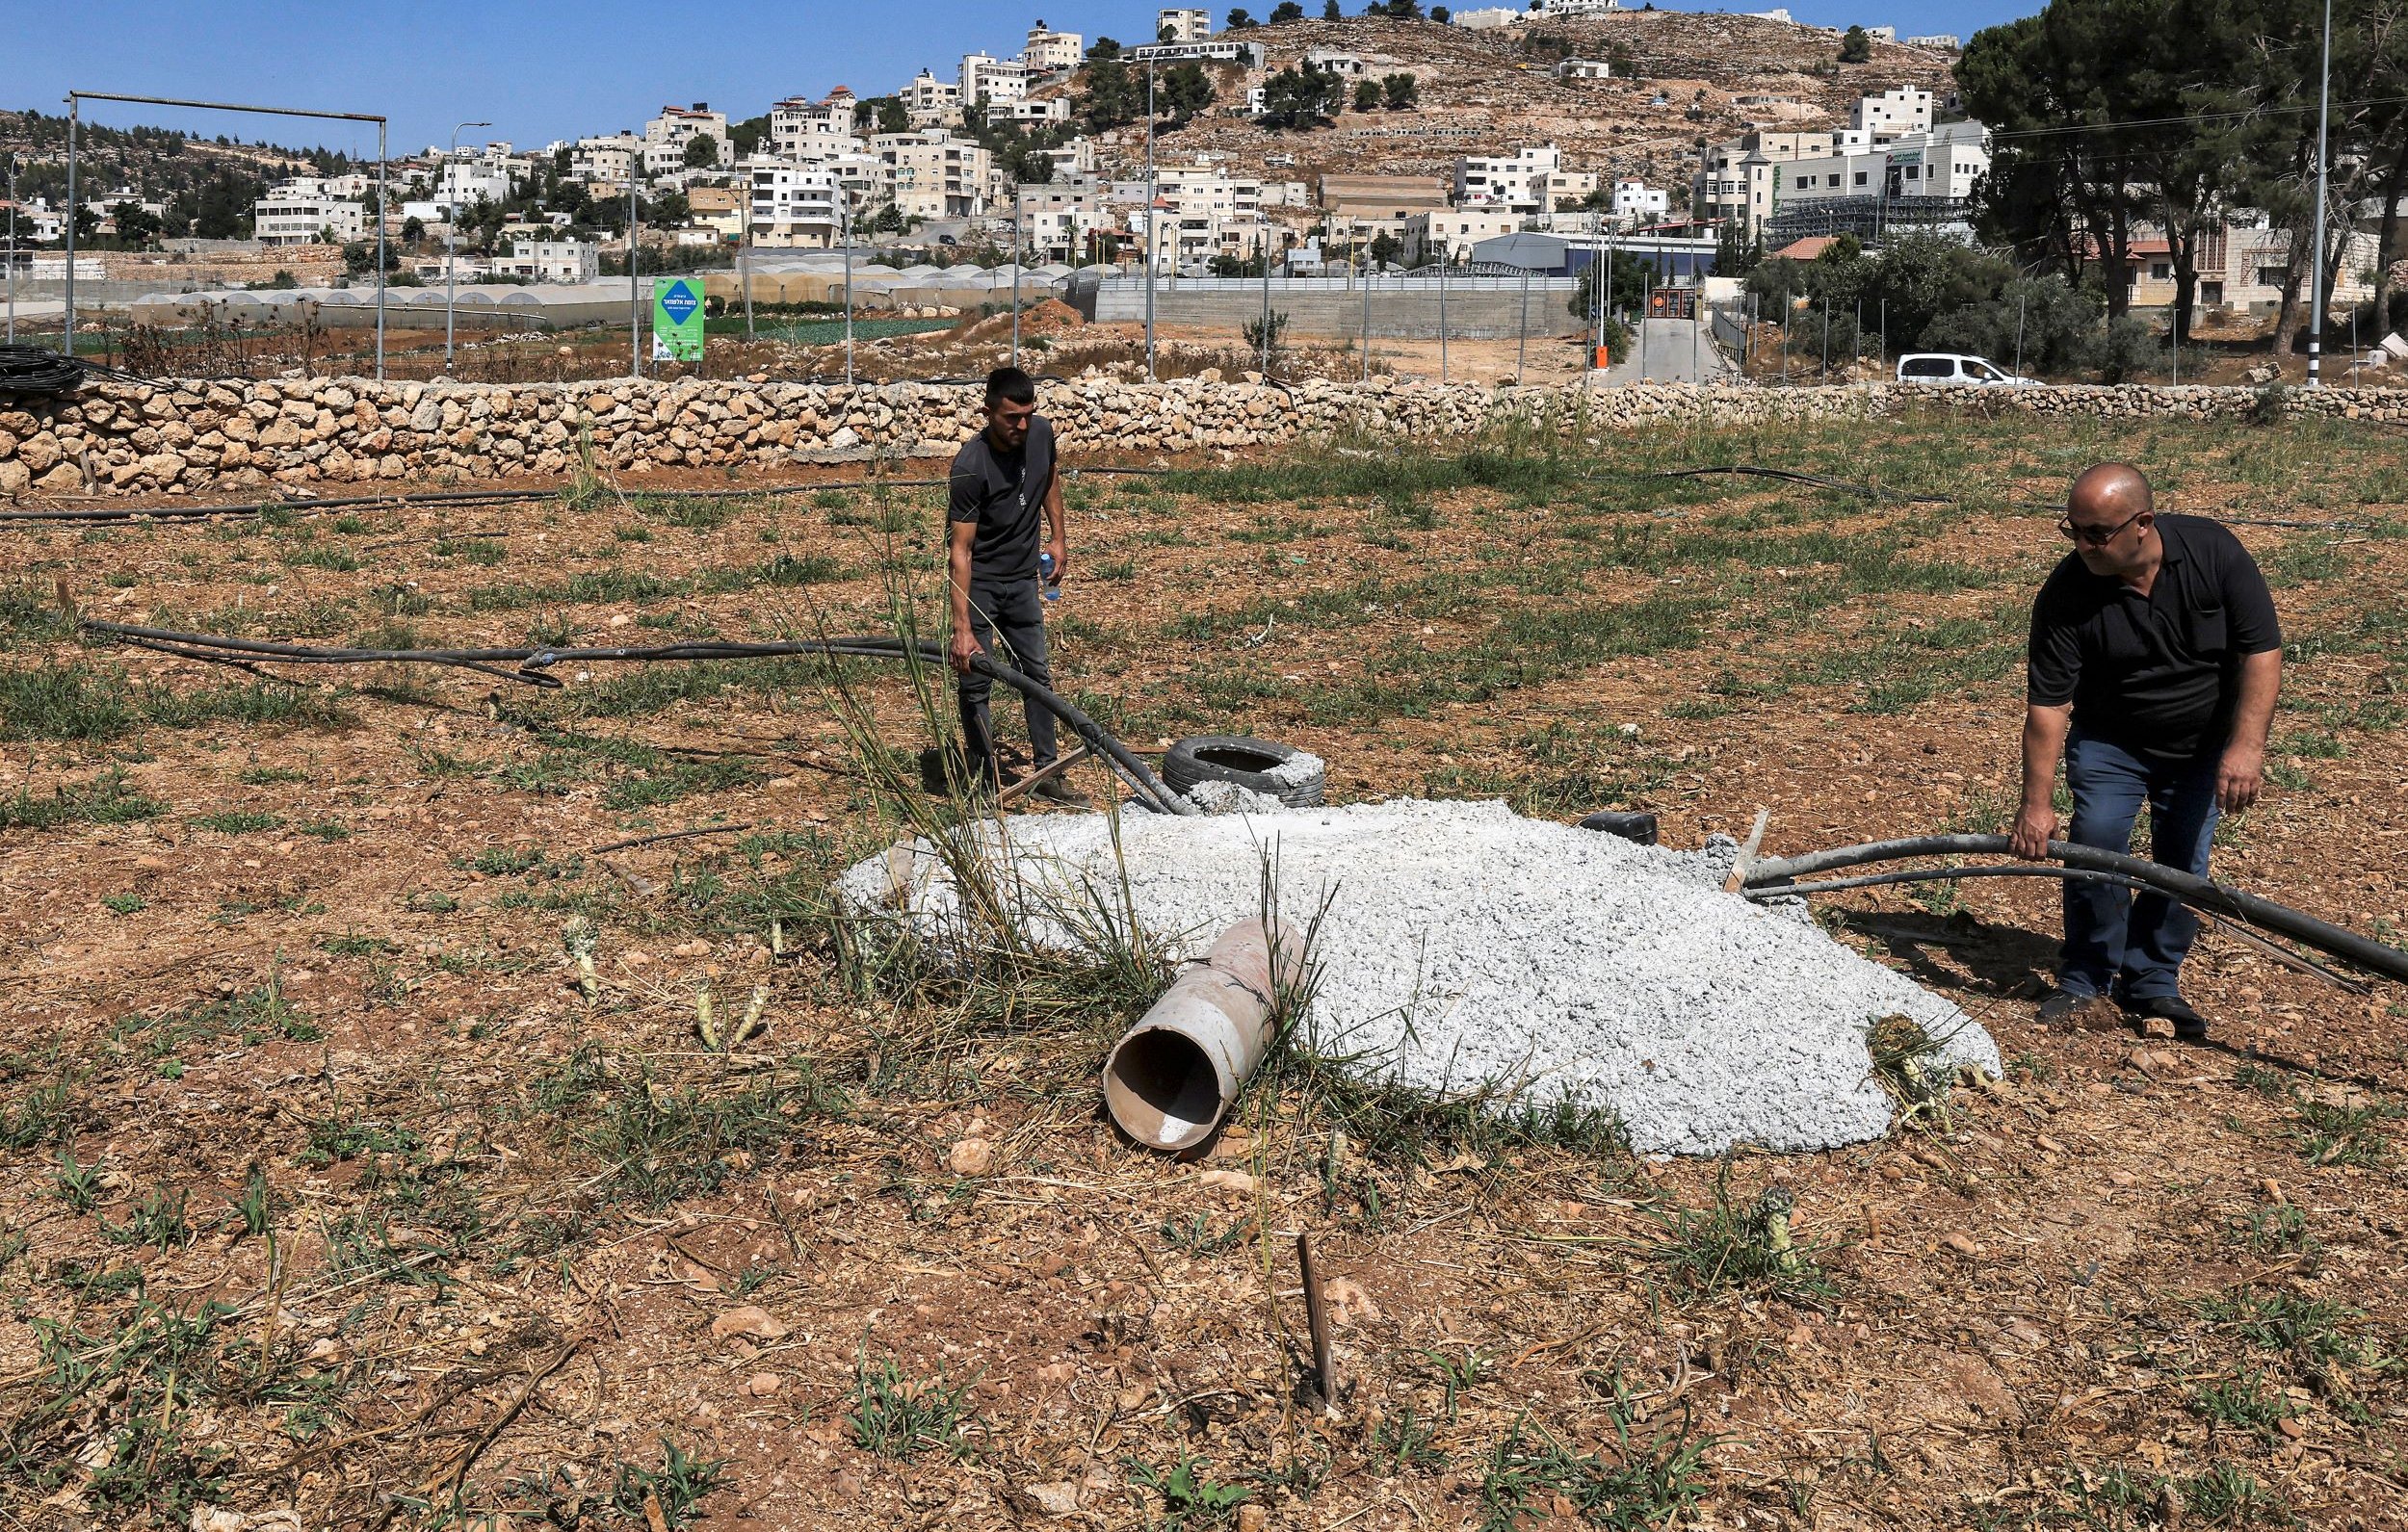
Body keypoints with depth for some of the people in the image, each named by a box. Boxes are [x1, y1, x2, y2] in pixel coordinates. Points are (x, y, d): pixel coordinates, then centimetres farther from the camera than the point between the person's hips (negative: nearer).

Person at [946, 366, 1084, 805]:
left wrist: (1058, 536, 13)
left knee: (1037, 675, 11)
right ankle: (987, 784, 7)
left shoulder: (1041, 433, -10)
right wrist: (962, 629, -32)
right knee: (976, 683, -3)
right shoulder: (971, 466, -27)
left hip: (1022, 579, 6)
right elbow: (961, 550, -28)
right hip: (977, 583, -6)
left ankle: (1045, 771, 22)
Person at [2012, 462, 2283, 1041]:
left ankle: (2153, 981, 14)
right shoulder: (2067, 593, -23)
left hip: (2203, 743, 1)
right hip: (2110, 741, -1)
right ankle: (2087, 976, 3)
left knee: (2183, 860, -1)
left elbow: (2261, 650, -18)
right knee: (2096, 842, -14)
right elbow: (2047, 704, -22)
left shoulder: (2213, 552, -22)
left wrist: (2246, 745, -28)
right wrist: (2037, 803, -24)